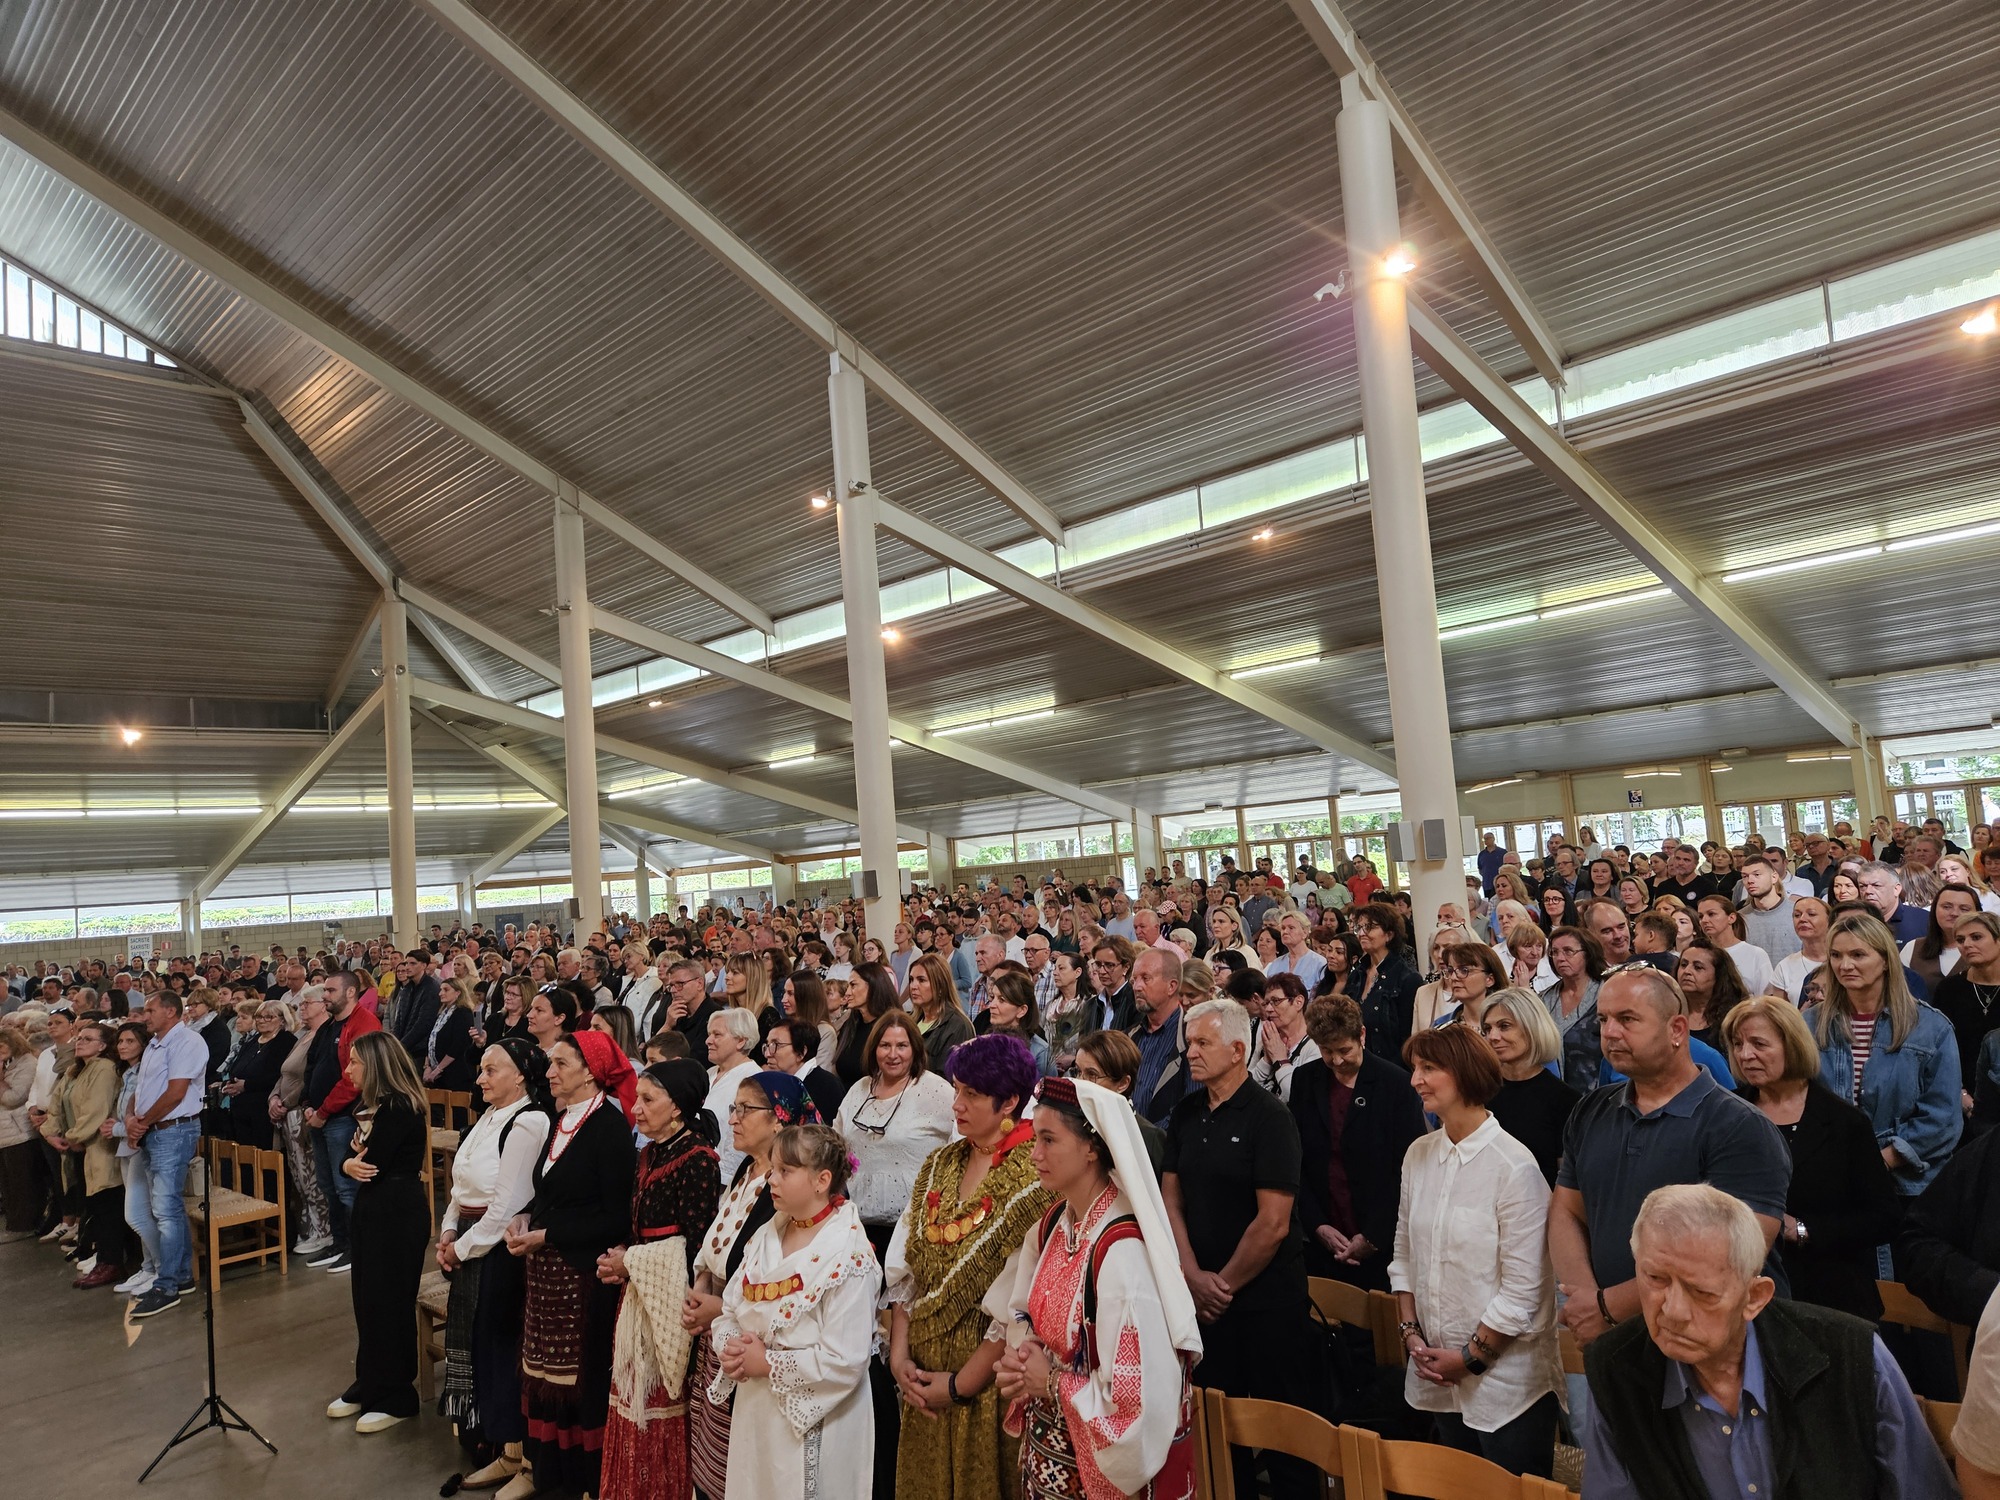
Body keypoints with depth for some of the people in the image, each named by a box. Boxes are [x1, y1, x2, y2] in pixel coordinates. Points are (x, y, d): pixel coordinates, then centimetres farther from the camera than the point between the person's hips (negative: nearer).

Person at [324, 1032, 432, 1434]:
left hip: (398, 1211, -9)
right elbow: (353, 1156, 6)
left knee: (390, 1302, 0)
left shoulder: (401, 1109, -19)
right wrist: (349, 1164, -14)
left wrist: (357, 1162, -3)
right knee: (366, 1299, 16)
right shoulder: (370, 1105, 12)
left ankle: (395, 1398, 13)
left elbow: (373, 1163, -22)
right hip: (370, 1208, 9)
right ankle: (369, 1385, 30)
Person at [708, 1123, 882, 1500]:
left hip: (813, 1427, -7)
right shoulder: (766, 1238, 5)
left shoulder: (848, 1257, -18)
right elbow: (729, 1312, 10)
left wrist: (767, 1363, -18)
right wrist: (729, 1347, -11)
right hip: (754, 1415, 7)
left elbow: (843, 1361, -23)